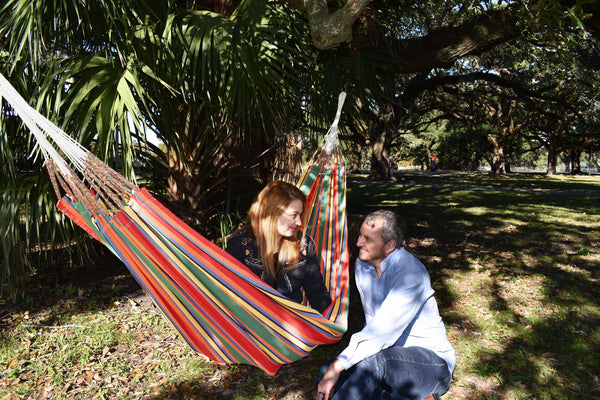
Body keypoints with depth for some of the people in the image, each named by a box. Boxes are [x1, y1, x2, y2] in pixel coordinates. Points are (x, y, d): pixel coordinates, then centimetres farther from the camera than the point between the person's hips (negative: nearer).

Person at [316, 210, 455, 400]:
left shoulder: (410, 272, -23)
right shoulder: (362, 265, 1)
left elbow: (384, 330, -31)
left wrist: (338, 365, -33)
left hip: (431, 359, -8)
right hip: (391, 352, 8)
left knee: (372, 361, -37)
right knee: (326, 372, -11)